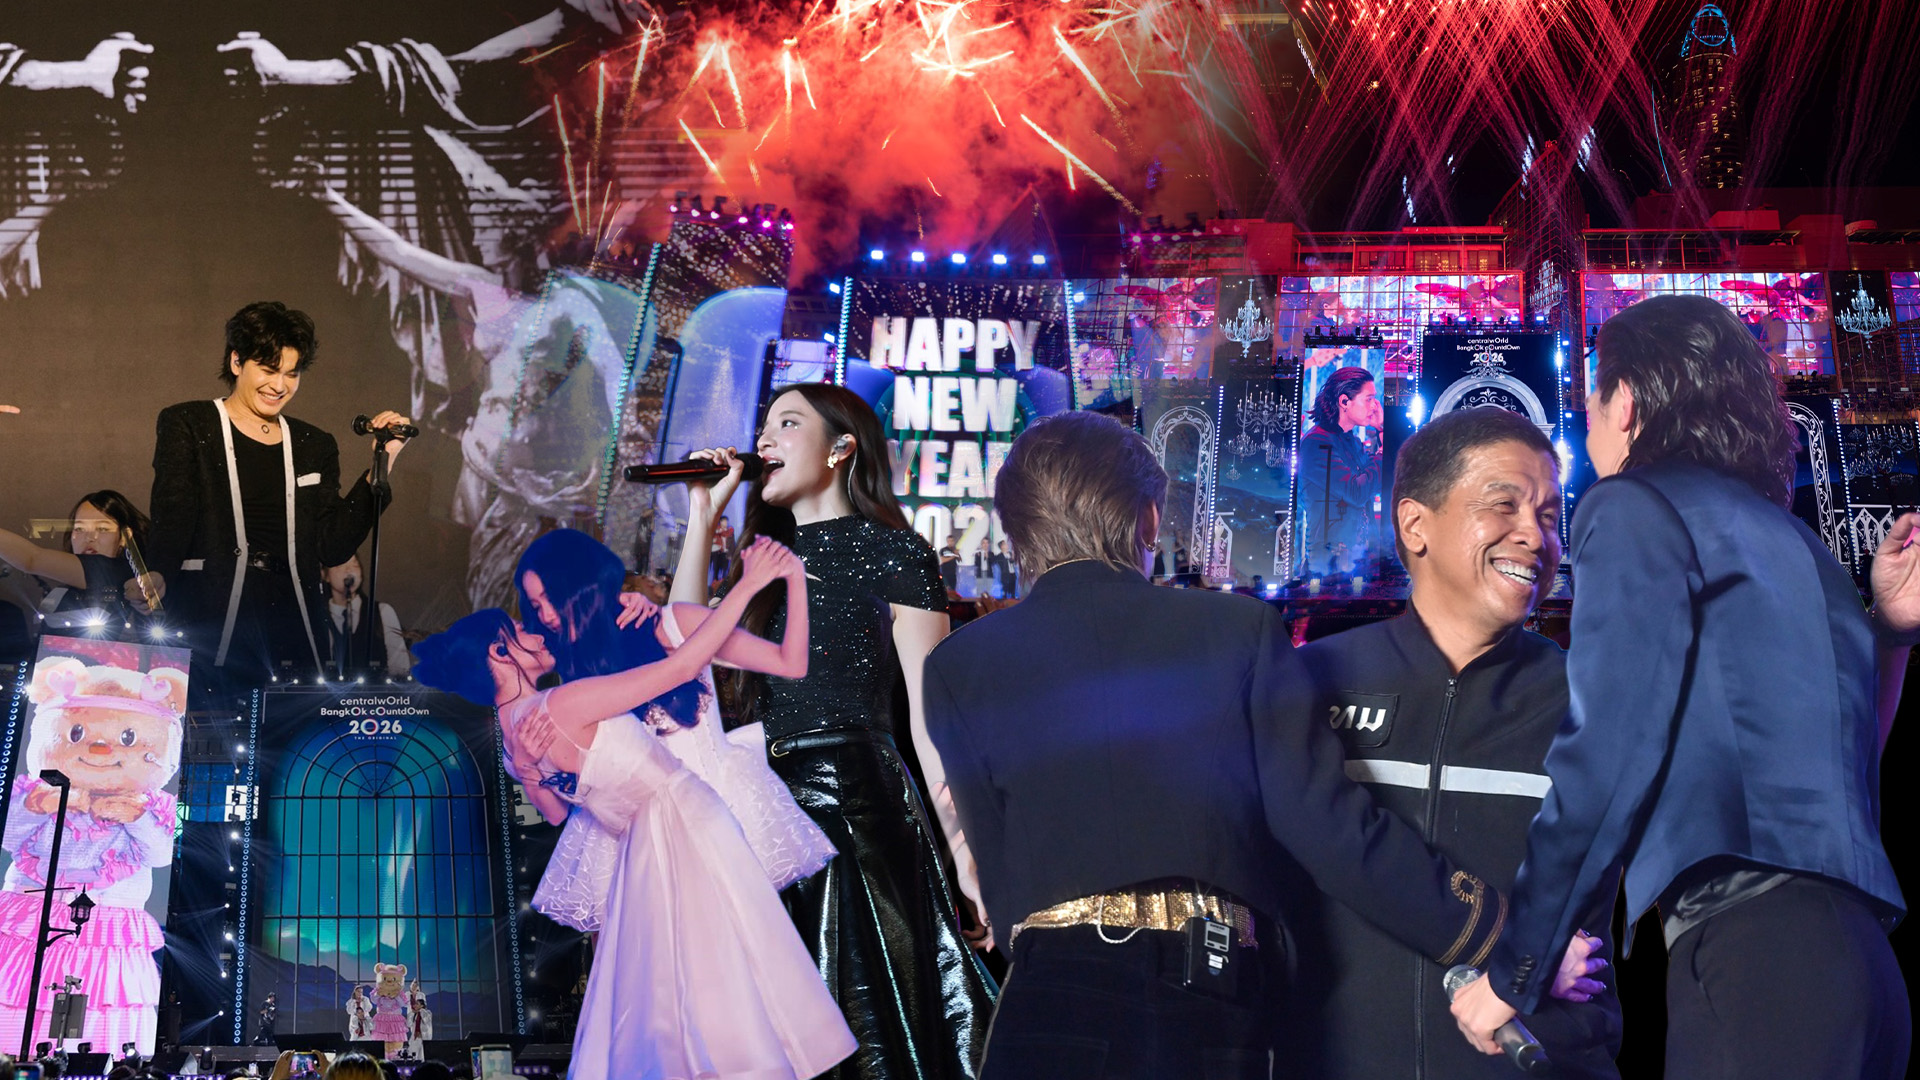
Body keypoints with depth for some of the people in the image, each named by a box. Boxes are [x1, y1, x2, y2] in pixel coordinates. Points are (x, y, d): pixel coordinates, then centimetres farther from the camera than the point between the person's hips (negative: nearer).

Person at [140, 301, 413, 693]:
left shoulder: (315, 447, 18)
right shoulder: (186, 425, 7)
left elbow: (333, 547, 10)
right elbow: (172, 517, -6)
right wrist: (158, 576, -27)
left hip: (292, 629, 4)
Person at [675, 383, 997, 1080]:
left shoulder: (892, 552, -2)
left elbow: (930, 713, -6)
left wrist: (963, 848, -14)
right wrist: (702, 519, 6)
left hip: (854, 800, -7)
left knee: (864, 1018, -4)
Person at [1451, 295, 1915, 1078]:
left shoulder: (1635, 507, 2)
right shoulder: (1789, 540, 26)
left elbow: (1608, 755, -7)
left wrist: (1511, 971, -2)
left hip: (1747, 938, -9)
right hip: (1849, 948, 9)